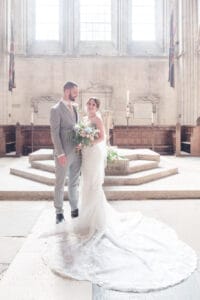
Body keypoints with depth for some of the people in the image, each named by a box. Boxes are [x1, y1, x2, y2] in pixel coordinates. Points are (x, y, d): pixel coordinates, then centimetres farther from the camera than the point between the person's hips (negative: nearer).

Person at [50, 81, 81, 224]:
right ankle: (59, 213, 20)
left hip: (76, 152, 7)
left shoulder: (74, 107, 12)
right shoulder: (56, 109, -10)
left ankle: (75, 210, 27)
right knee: (60, 184, 7)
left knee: (74, 183, 14)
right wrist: (60, 154, -18)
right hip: (64, 154, -7)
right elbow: (54, 133, -14)